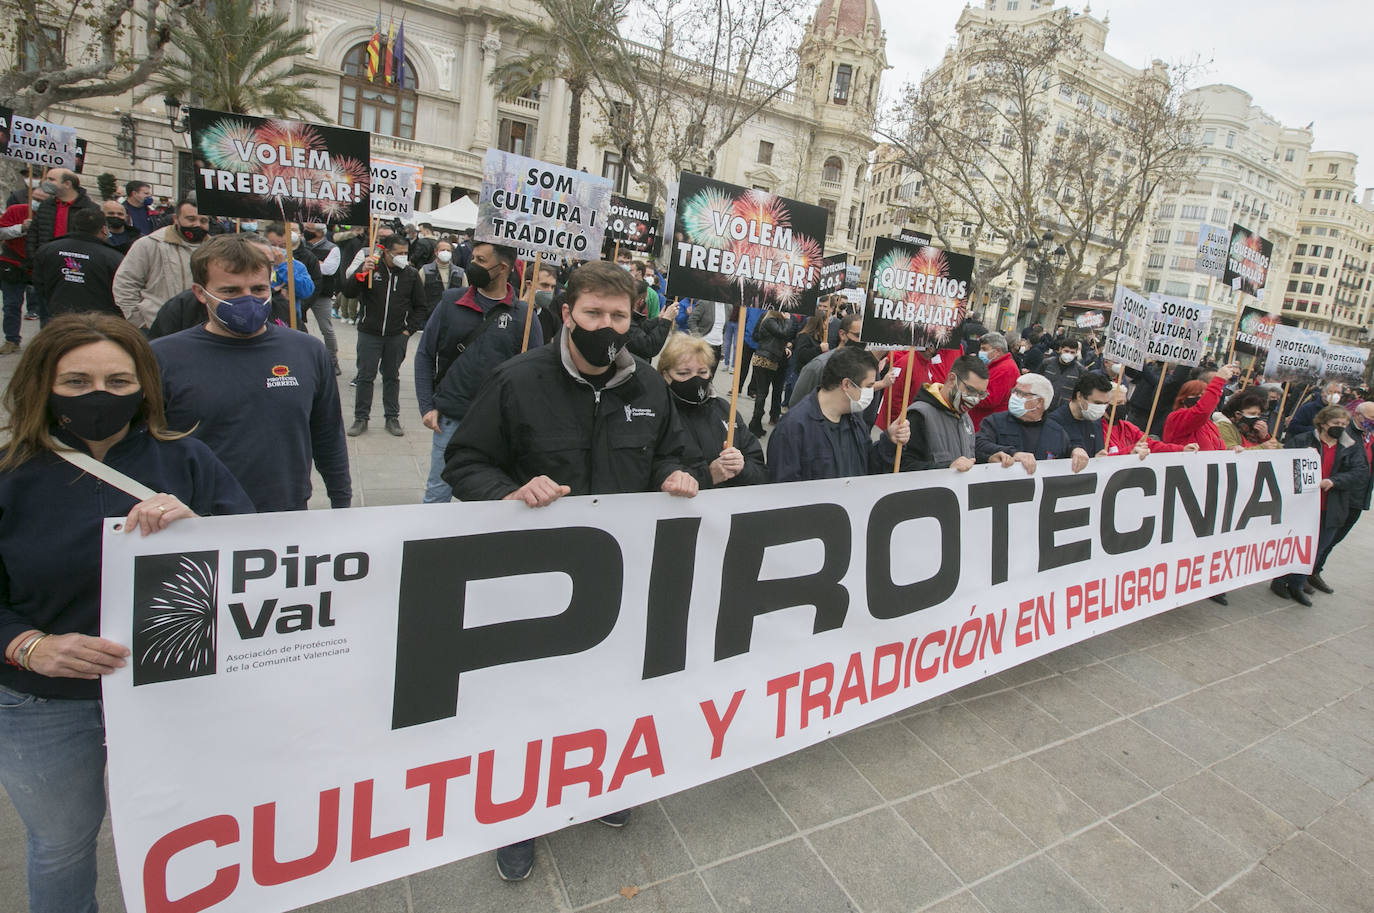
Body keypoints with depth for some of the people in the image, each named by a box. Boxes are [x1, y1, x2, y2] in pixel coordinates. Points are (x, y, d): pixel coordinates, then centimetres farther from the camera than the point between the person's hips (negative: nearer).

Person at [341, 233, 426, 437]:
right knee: (365, 376, 4)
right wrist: (361, 273, -22)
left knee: (392, 377, 11)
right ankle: (361, 418, 15)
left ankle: (392, 418, 20)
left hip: (397, 336, 1)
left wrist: (409, 329, 1)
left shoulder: (411, 274, 2)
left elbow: (420, 307, 9)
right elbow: (348, 291, -7)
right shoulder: (370, 266, -2)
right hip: (369, 334, -1)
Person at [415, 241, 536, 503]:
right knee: (437, 494, 12)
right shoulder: (451, 301, 2)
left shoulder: (523, 315, -3)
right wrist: (427, 406, 1)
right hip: (450, 420, 1)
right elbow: (425, 356, 8)